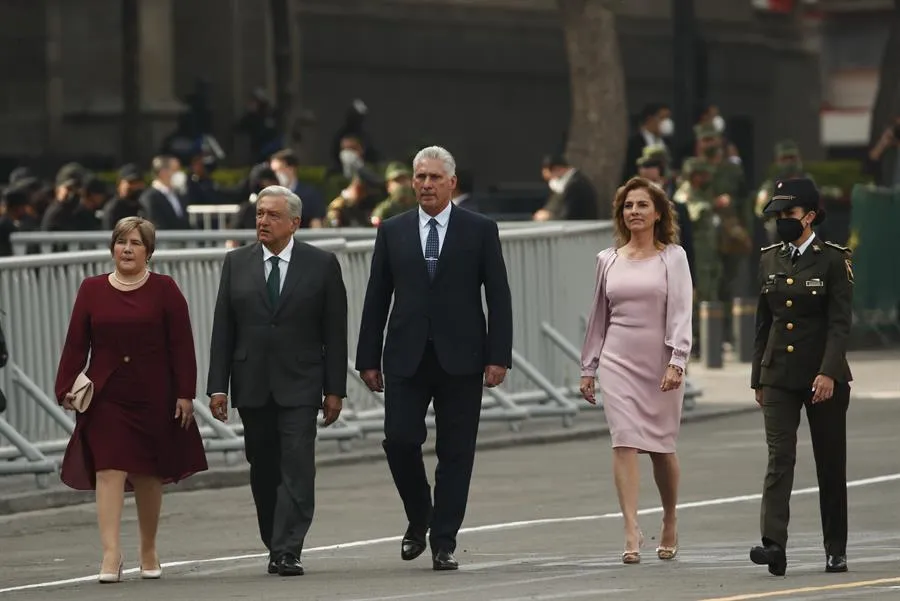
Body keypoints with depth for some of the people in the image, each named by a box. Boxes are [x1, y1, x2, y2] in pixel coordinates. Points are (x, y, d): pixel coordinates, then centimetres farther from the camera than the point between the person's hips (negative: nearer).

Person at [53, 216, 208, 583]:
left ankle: (149, 551, 25)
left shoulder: (164, 290, 1)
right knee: (109, 471, -12)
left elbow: (181, 346, -1)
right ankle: (111, 554, -18)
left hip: (153, 398, 0)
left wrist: (185, 394, -7)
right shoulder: (92, 290, 5)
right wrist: (66, 387, -6)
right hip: (106, 398, 0)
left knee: (148, 475, 9)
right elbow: (75, 343, 3)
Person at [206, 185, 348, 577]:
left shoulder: (322, 265, 0)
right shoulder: (236, 263, 6)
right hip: (252, 386, 3)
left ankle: (287, 552, -11)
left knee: (296, 469, -10)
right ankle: (275, 544, 18)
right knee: (263, 471, 7)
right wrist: (217, 386, -1)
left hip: (299, 386, -3)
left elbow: (335, 331, 1)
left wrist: (335, 389, -3)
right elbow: (223, 329, 5)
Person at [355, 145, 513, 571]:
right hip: (406, 357, 1)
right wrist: (369, 358, 4)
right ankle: (419, 519, 16)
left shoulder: (480, 231, 4)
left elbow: (499, 297, 2)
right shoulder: (392, 232, 9)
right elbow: (376, 298, 9)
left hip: (460, 359, -1)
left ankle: (444, 543, 6)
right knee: (399, 441, -8)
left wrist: (498, 356, -6)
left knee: (456, 453, 0)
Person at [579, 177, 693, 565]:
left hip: (660, 362, -2)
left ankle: (670, 523, 31)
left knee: (661, 447, 8)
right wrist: (588, 368, 15)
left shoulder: (672, 257, 0)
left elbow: (681, 312, -8)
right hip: (618, 361, 2)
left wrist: (677, 362, -18)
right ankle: (631, 535, -19)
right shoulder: (608, 260, 9)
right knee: (624, 443, -12)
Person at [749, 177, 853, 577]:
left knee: (830, 464, 5)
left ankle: (836, 550, 16)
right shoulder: (770, 260, 9)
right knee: (779, 458, -11)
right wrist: (758, 378, 14)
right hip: (779, 375, 3)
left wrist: (828, 372, -23)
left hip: (824, 377, -3)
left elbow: (840, 322, -12)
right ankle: (774, 544, -22)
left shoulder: (833, 260, -5)